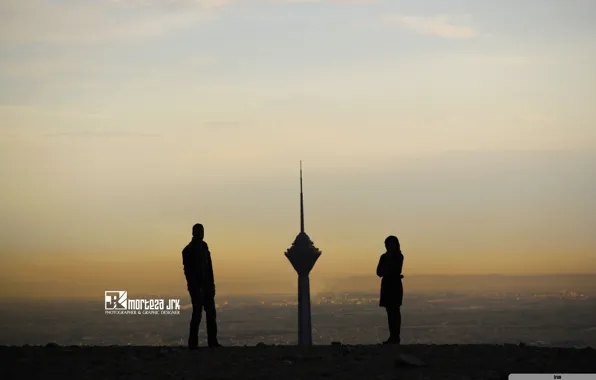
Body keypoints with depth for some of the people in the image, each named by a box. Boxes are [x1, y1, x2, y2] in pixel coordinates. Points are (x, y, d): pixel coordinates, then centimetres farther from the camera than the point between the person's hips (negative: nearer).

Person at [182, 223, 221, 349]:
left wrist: (212, 284, 9)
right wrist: (194, 287, -18)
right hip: (196, 287, -7)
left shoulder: (204, 246, 13)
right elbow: (187, 271, -12)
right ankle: (193, 343, -4)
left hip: (207, 286, 7)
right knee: (197, 314, -9)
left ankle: (212, 341, 10)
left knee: (211, 313, 6)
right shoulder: (188, 250, -8)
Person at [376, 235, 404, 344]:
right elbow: (379, 272, 4)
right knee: (390, 311, 5)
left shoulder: (399, 257, -2)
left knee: (395, 311, -6)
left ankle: (396, 336, -7)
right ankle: (392, 336, 7)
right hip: (386, 286, 5)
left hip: (395, 286, -5)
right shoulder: (384, 257, 11)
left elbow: (397, 271, -11)